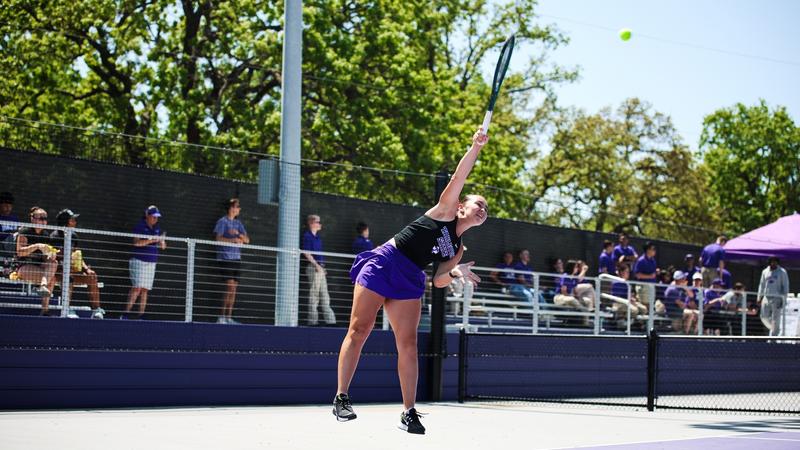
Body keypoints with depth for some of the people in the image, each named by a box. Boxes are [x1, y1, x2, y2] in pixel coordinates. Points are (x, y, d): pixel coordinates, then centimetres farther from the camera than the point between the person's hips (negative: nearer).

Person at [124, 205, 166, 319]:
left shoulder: (157, 229, 14)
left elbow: (163, 247, 16)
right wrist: (150, 240, -23)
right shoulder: (140, 227, -3)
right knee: (137, 287, -15)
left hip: (152, 262, 6)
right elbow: (136, 242, -15)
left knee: (145, 289, 3)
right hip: (139, 260, -6)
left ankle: (140, 315, 4)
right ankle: (126, 313, -15)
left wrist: (161, 241, -6)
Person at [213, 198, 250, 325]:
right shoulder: (222, 221, 0)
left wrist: (238, 234, -8)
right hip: (225, 257, -7)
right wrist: (233, 240, -18)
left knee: (234, 288, 3)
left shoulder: (238, 223, 18)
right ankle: (221, 317, -12)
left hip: (236, 258, 7)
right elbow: (218, 238, -9)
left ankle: (228, 317, 7)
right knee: (230, 286, -15)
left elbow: (247, 239, 10)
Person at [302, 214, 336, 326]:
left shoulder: (318, 237, 17)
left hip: (320, 268, 9)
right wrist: (316, 265, -20)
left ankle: (330, 320, 11)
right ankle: (313, 320, -3)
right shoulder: (307, 236, -9)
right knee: (314, 294, -6)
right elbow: (307, 253, -15)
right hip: (313, 267, -9)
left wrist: (322, 266, 15)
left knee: (324, 295, 9)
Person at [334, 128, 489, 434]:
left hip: (410, 280, 6)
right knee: (359, 330, -8)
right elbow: (460, 176, -7)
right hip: (384, 263, -6)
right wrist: (476, 147, -17)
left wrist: (455, 273, -7)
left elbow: (438, 281, 13)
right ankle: (341, 398, -3)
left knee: (408, 344, -3)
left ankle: (409, 412, 0)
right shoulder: (445, 210, 3)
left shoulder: (457, 249, 17)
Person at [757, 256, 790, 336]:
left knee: (775, 319, -6)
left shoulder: (782, 272, -1)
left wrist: (783, 299, -9)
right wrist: (759, 297, 15)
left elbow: (785, 286, -2)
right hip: (766, 297, 5)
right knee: (765, 316, 4)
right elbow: (762, 285, 19)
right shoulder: (765, 271, 12)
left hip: (777, 299, -5)